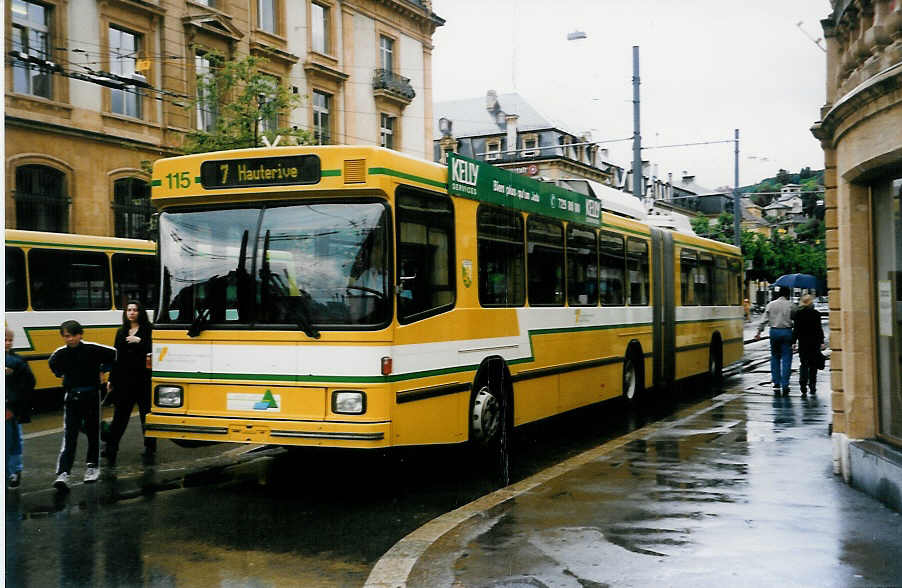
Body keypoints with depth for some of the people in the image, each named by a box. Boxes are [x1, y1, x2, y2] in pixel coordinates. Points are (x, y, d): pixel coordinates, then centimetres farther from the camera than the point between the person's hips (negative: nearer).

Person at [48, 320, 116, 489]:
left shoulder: (93, 349, -11)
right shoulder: (59, 354, -4)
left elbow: (114, 355, 2)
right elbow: (54, 365, 20)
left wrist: (102, 369, 4)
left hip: (92, 395, 0)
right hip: (71, 397, 0)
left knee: (93, 432, 11)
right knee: (69, 436, -7)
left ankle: (92, 466, 28)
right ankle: (63, 473, -13)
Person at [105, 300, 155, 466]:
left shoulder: (148, 330, -1)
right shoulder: (121, 332, 13)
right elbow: (116, 357, 15)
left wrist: (140, 341, -20)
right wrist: (111, 379, 13)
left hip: (143, 379, -3)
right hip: (124, 379, 4)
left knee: (146, 414, 5)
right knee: (120, 415, 4)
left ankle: (150, 448, 15)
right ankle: (111, 449, 6)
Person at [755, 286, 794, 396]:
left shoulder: (771, 304, 3)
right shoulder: (790, 305, -2)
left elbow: (764, 319, 1)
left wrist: (759, 331, 4)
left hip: (774, 331, 2)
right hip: (787, 332, -2)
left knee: (775, 358, 11)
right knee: (786, 359, 1)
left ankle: (776, 384, 11)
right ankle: (785, 385, -4)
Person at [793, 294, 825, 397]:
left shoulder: (798, 313, -3)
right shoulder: (816, 313, -7)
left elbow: (796, 329, -2)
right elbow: (819, 328, -5)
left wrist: (793, 342, 2)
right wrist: (822, 341, 0)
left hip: (803, 342, 1)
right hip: (814, 341, -1)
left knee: (804, 364, 5)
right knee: (813, 365, 10)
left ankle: (803, 387, -9)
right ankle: (812, 387, 13)